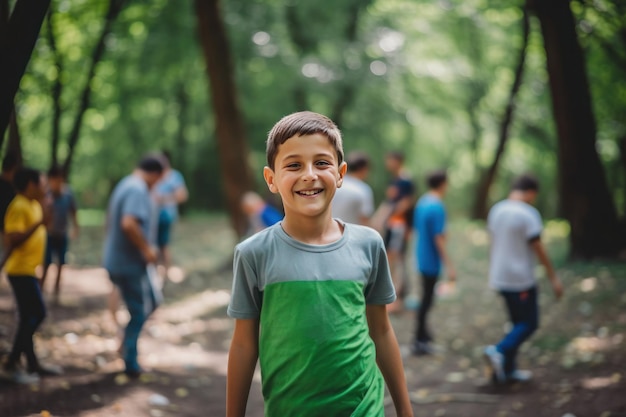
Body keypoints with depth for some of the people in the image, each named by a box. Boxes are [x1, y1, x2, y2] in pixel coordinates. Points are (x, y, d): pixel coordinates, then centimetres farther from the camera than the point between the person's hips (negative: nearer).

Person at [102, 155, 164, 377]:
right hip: (132, 263, -10)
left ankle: (126, 346, 20)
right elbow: (129, 223, -35)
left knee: (151, 302, 22)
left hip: (116, 261, 10)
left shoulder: (124, 185, 12)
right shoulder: (138, 190, -20)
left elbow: (110, 220, 23)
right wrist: (146, 248, -23)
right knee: (139, 312, 4)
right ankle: (130, 364, 11)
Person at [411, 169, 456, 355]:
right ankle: (419, 342, 6)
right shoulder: (437, 207, -21)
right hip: (431, 260, -8)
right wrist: (449, 266, -20)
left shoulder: (421, 202, 5)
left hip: (422, 257, 8)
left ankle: (423, 332, 35)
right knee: (427, 298, 0)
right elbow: (439, 239, -22)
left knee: (427, 296, 22)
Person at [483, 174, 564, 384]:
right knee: (529, 323, 3)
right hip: (521, 279, -8)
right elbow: (538, 248, -15)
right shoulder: (528, 214, -16)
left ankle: (507, 369, 16)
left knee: (519, 322, 17)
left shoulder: (496, 210, 7)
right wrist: (553, 277, -8)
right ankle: (499, 351, -15)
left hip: (500, 277, 8)